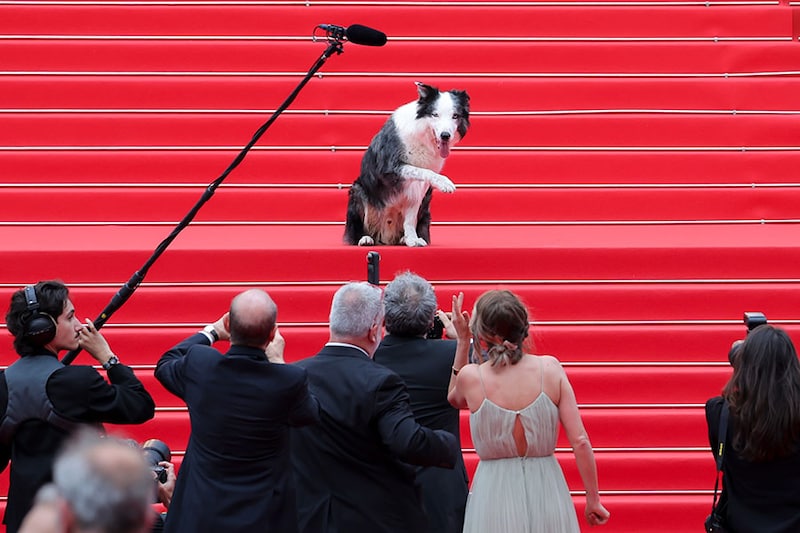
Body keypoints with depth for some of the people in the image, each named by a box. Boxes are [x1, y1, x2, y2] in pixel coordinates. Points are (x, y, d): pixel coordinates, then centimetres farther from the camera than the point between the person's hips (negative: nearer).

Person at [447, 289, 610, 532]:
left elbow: (455, 400, 18)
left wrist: (463, 342, 14)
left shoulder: (471, 377, -9)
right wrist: (593, 500, 3)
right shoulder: (550, 368, -6)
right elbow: (580, 441, -7)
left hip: (495, 497, -1)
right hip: (546, 491, 1)